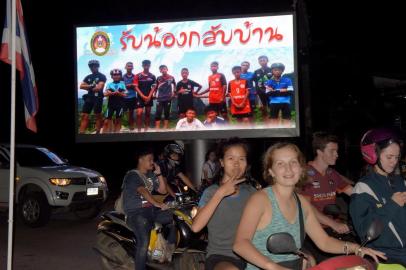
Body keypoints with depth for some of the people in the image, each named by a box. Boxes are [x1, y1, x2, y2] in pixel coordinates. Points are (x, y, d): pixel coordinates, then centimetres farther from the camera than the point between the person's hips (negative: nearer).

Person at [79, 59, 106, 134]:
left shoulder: (102, 76, -1)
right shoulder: (88, 77, 16)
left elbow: (99, 88, -13)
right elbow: (81, 86, 5)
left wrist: (88, 88, 0)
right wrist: (91, 86, -9)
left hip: (98, 98, -5)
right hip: (89, 98, 5)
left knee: (98, 116, 2)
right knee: (84, 116, -3)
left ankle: (97, 132, 6)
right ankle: (81, 132, -6)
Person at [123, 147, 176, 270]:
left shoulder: (150, 175, 17)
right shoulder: (132, 175, -8)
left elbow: (163, 190, 16)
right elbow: (142, 191, -23)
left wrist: (158, 174, 6)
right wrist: (157, 204, -34)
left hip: (150, 208, 8)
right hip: (135, 212, -8)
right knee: (144, 241, -29)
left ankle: (172, 249, 14)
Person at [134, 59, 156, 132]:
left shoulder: (152, 76, 4)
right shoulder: (138, 76, -2)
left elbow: (153, 87, 2)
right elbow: (136, 87, -4)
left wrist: (149, 97, -10)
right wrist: (143, 96, -12)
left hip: (149, 98, 2)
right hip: (140, 97, -2)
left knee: (148, 114, 6)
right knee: (139, 114, -11)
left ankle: (146, 130, 13)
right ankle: (139, 130, -5)